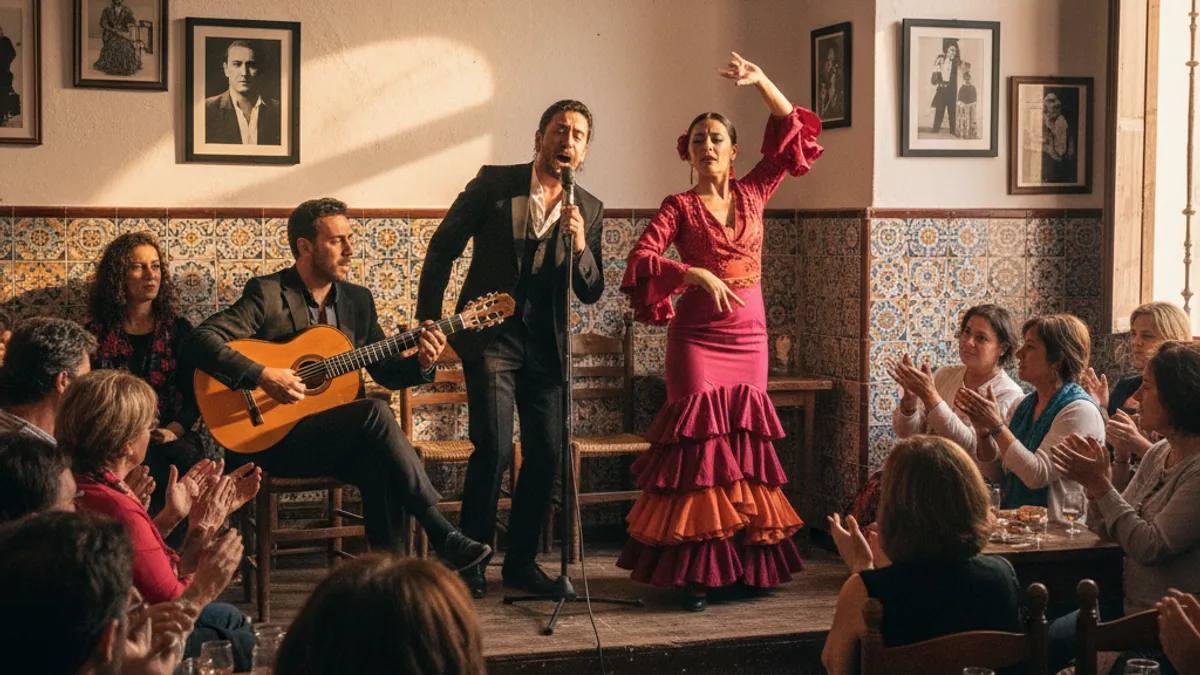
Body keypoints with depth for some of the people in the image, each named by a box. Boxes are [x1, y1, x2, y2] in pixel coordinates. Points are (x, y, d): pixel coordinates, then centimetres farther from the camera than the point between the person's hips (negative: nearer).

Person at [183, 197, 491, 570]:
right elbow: (199, 342, -16)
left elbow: (385, 371, 17)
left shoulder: (358, 299, 14)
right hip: (275, 438, -5)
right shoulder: (267, 293, -6)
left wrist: (420, 364, -4)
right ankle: (441, 533, -26)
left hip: (344, 439, 6)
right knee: (375, 412, -29)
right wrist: (262, 375, -27)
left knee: (383, 466, -29)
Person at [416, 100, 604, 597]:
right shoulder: (494, 183, -3)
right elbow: (443, 247, 2)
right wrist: (428, 318, -1)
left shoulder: (588, 209, 5)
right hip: (491, 334, -4)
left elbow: (592, 292, 3)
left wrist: (579, 246, -16)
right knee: (494, 447, -14)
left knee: (546, 453, 4)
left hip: (545, 344, 4)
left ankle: (521, 561, 19)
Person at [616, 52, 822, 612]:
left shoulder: (752, 194, 9)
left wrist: (762, 82, -2)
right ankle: (695, 571, -3)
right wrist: (698, 274, -24)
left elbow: (790, 132, 8)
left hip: (749, 335, 4)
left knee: (746, 439, 6)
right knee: (700, 439, -6)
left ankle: (748, 563, 14)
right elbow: (640, 258, -14)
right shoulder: (679, 207, -1)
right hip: (697, 335, -4)